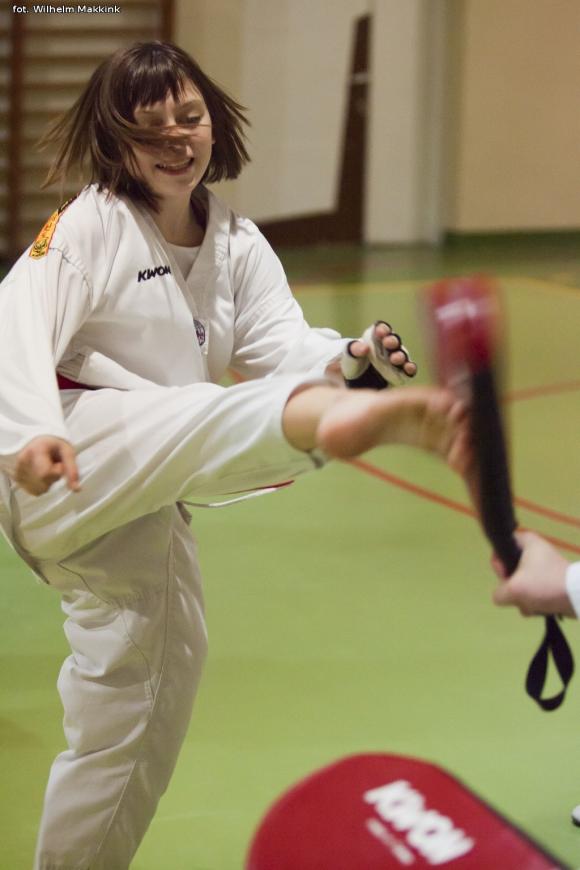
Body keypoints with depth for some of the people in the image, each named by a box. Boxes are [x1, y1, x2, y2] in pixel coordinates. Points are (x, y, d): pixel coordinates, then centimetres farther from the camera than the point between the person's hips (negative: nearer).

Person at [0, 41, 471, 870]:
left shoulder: (236, 244, 12)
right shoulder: (89, 223, -6)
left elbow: (280, 344, -3)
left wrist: (351, 357, -26)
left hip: (144, 505, 8)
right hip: (73, 463, -8)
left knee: (134, 720, 14)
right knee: (202, 420, -39)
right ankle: (339, 422, -72)